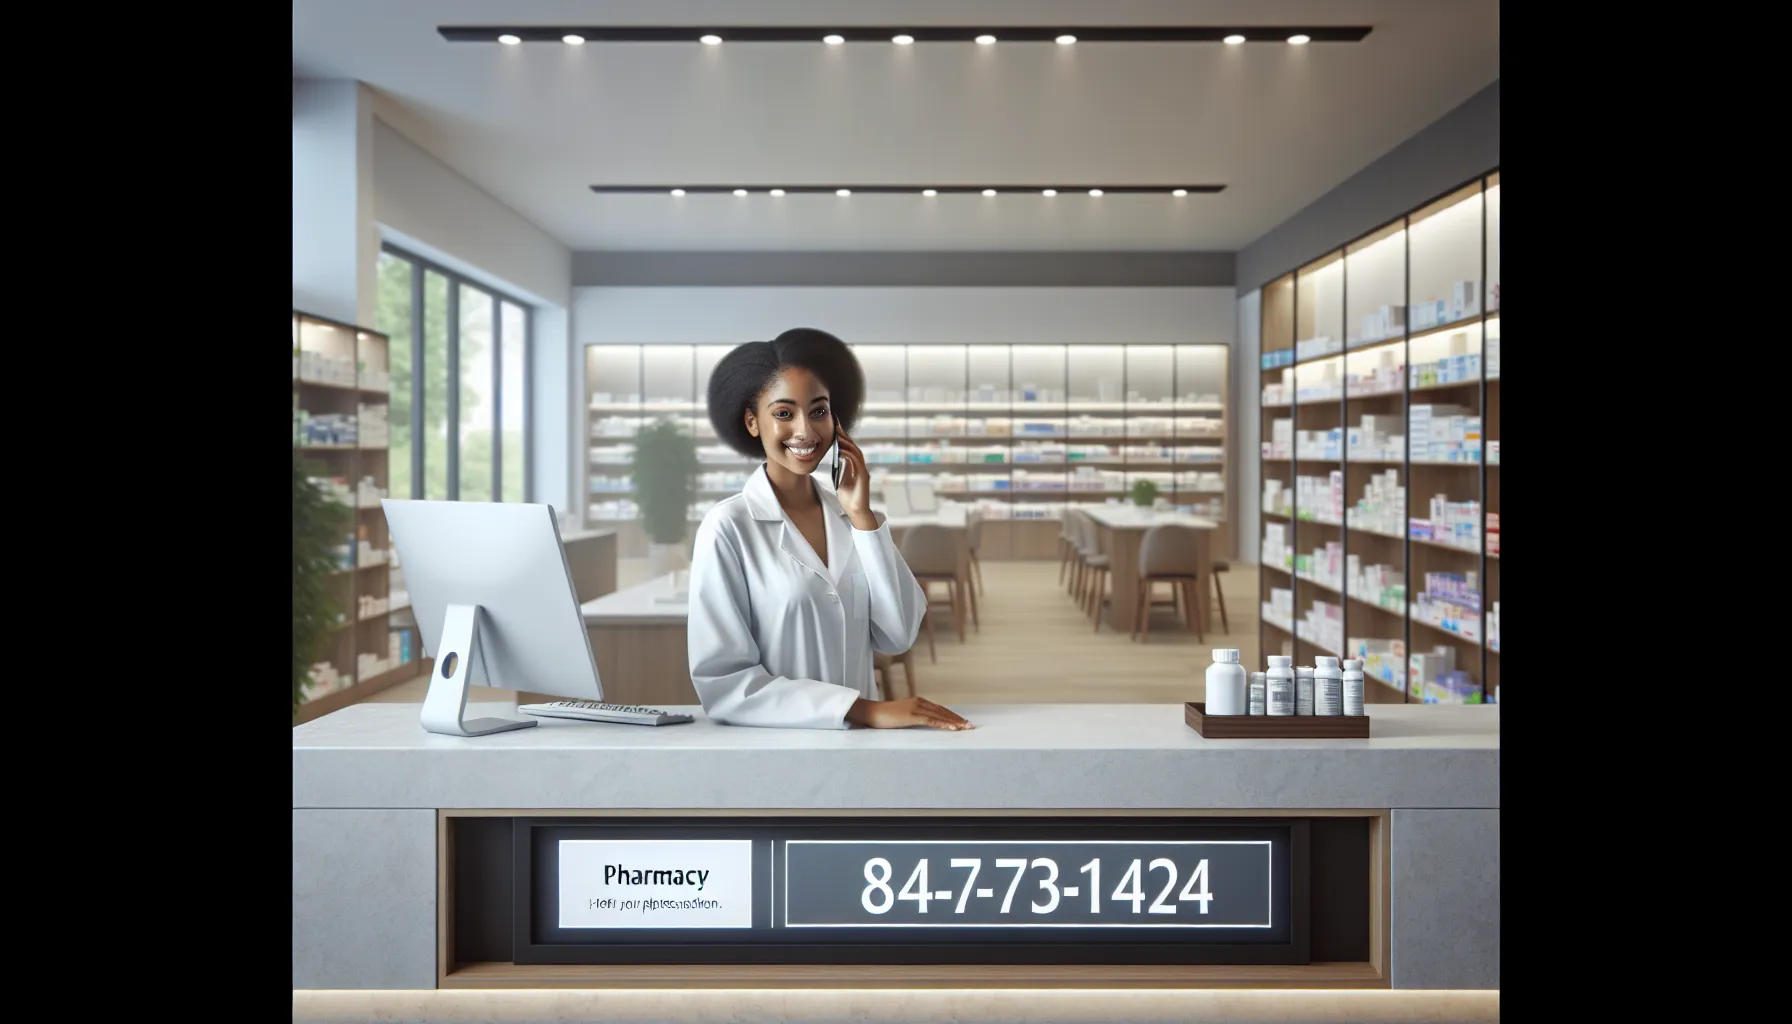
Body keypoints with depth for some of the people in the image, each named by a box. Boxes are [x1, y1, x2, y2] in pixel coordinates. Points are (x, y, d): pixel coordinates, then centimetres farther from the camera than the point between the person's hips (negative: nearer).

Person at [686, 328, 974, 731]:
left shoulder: (848, 517, 6)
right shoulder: (728, 527, -7)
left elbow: (898, 636, 0)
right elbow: (722, 683, -11)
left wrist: (862, 517, -5)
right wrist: (866, 709, -16)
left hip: (856, 739, 2)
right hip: (771, 739, -2)